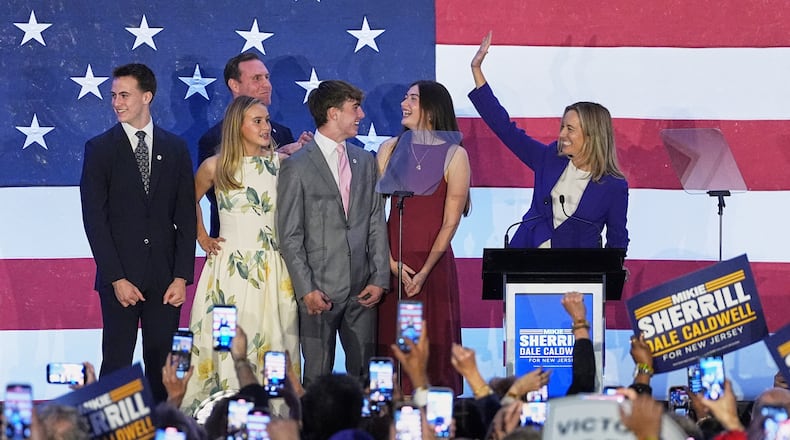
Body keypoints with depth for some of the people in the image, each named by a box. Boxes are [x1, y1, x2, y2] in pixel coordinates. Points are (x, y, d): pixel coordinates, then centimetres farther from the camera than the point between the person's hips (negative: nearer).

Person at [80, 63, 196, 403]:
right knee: (117, 362, -1)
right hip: (120, 278, -2)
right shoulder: (100, 149, 2)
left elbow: (185, 217, 7)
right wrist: (116, 278, -10)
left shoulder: (175, 149, 9)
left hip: (165, 279, 2)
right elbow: (94, 219, -3)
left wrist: (182, 277, -2)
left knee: (162, 364, 3)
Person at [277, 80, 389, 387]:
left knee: (363, 372, 6)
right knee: (318, 376, -1)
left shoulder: (366, 162, 13)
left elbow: (376, 224, 12)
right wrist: (306, 289, -11)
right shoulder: (297, 167, -3)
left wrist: (379, 278, 3)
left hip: (361, 291, 5)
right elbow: (290, 236, -5)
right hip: (320, 289, -5)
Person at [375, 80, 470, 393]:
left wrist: (424, 271, -11)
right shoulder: (391, 149, 8)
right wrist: (391, 263, -9)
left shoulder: (455, 155, -1)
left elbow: (451, 222, -4)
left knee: (434, 346, -1)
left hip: (434, 262, -3)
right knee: (390, 342, 2)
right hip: (391, 260, 3)